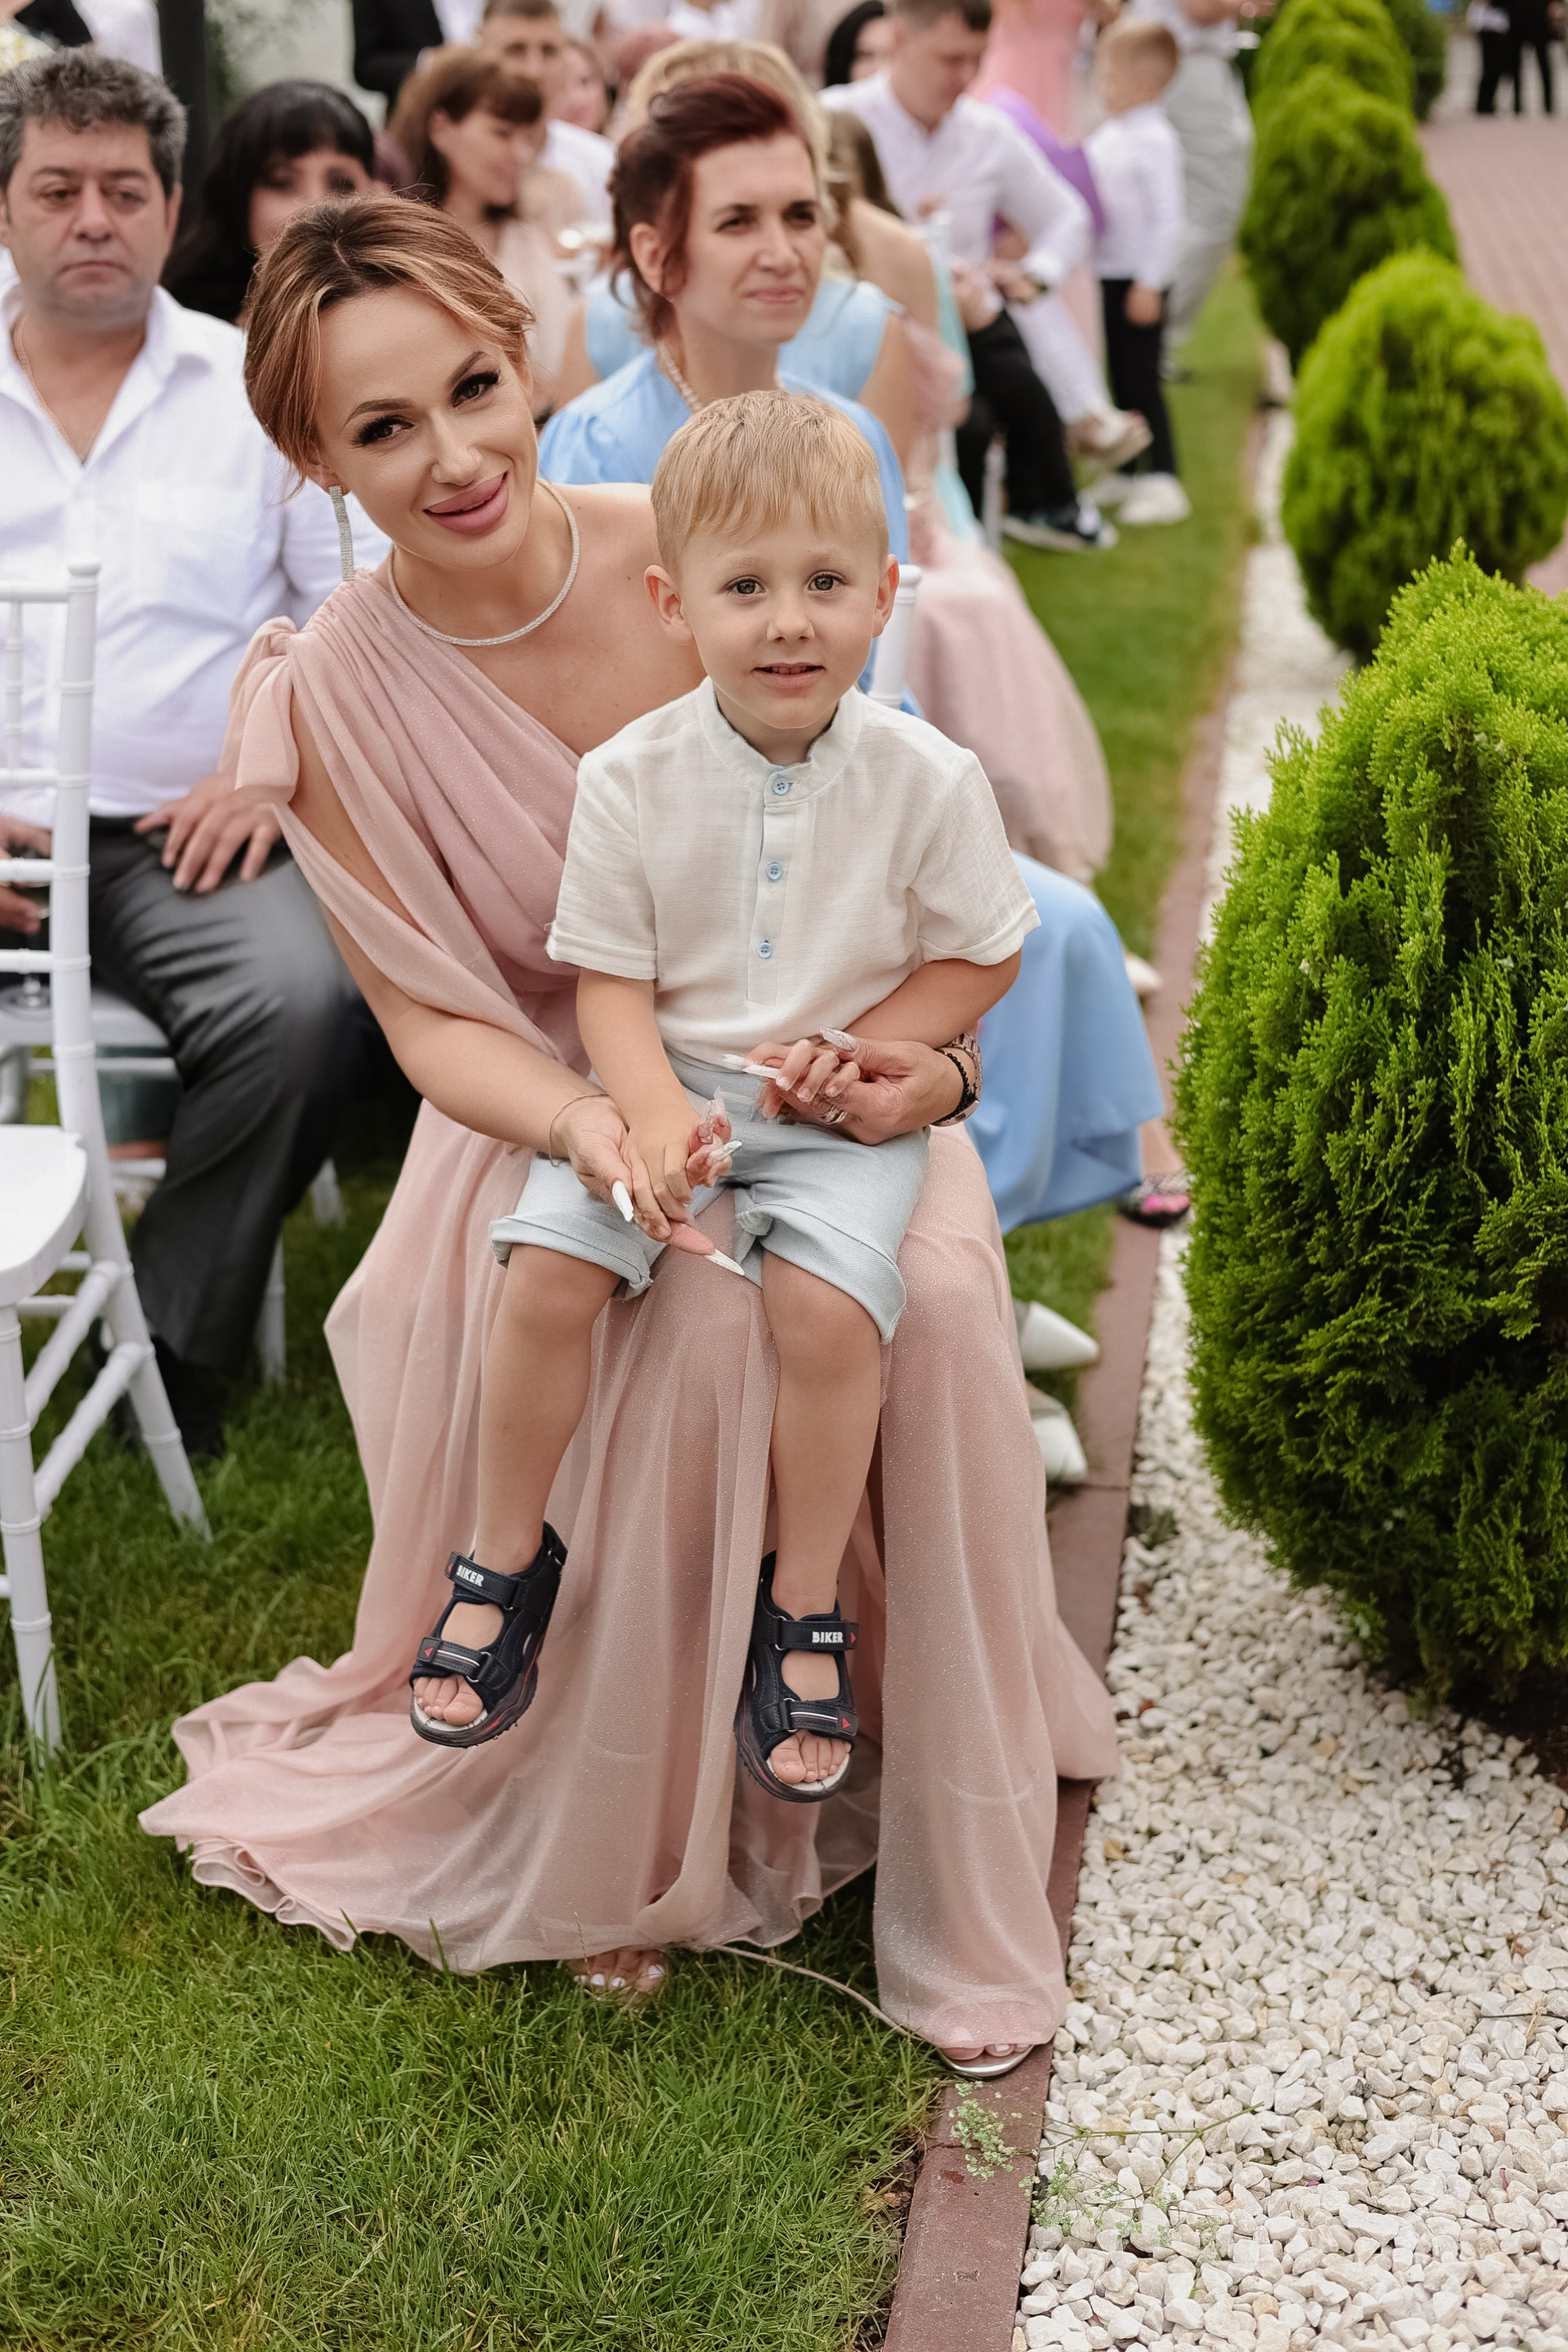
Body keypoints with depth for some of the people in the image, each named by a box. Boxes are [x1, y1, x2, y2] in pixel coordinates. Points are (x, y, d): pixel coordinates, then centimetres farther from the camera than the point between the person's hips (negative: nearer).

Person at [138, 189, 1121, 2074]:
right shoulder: (332, 695, -11)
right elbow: (434, 1026, -9)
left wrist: (923, 1054, -19)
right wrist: (597, 1125, -30)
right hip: (553, 1117, -1)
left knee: (937, 1295, -28)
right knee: (703, 1328, -31)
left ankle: (955, 1874, -9)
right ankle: (637, 1843, -6)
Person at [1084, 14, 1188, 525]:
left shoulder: (1155, 141, -17)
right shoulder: (1106, 134, 9)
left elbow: (1168, 219, -19)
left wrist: (1149, 284, -19)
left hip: (1139, 279, -9)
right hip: (1108, 273, 9)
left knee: (1142, 380, -6)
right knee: (1120, 377, 16)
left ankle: (1162, 479, 0)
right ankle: (1126, 470, 26)